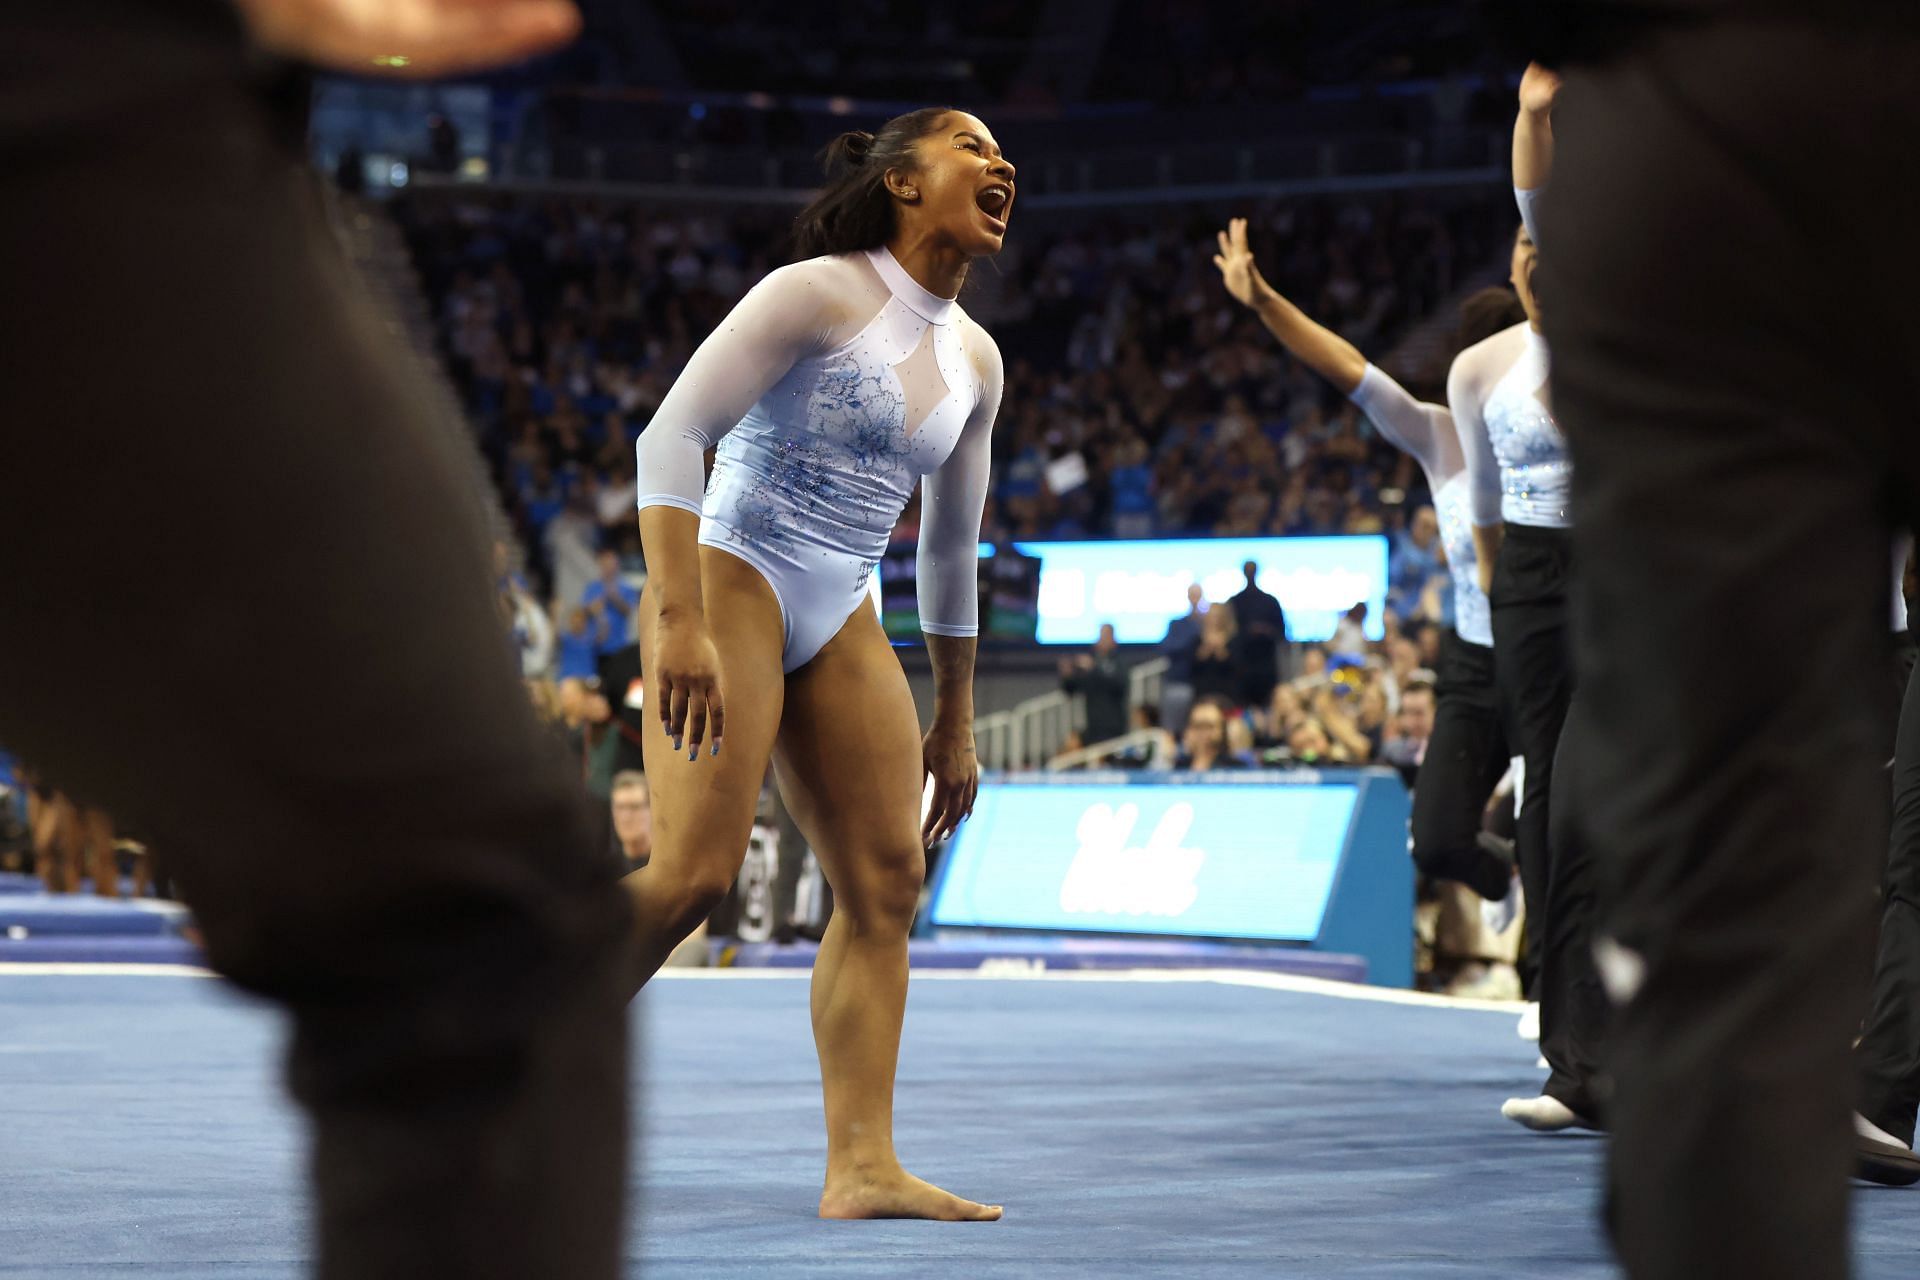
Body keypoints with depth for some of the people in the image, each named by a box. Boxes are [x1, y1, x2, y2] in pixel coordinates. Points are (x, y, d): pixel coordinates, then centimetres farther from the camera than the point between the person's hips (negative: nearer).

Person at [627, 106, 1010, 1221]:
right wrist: (678, 623, -27)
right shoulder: (818, 294, -10)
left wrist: (955, 729, 22)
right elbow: (669, 435, -17)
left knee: (889, 879, -2)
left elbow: (951, 549, 22)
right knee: (695, 871, -20)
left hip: (838, 625, 8)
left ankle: (863, 1168, -2)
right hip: (729, 579, -8)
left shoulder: (975, 360, 13)